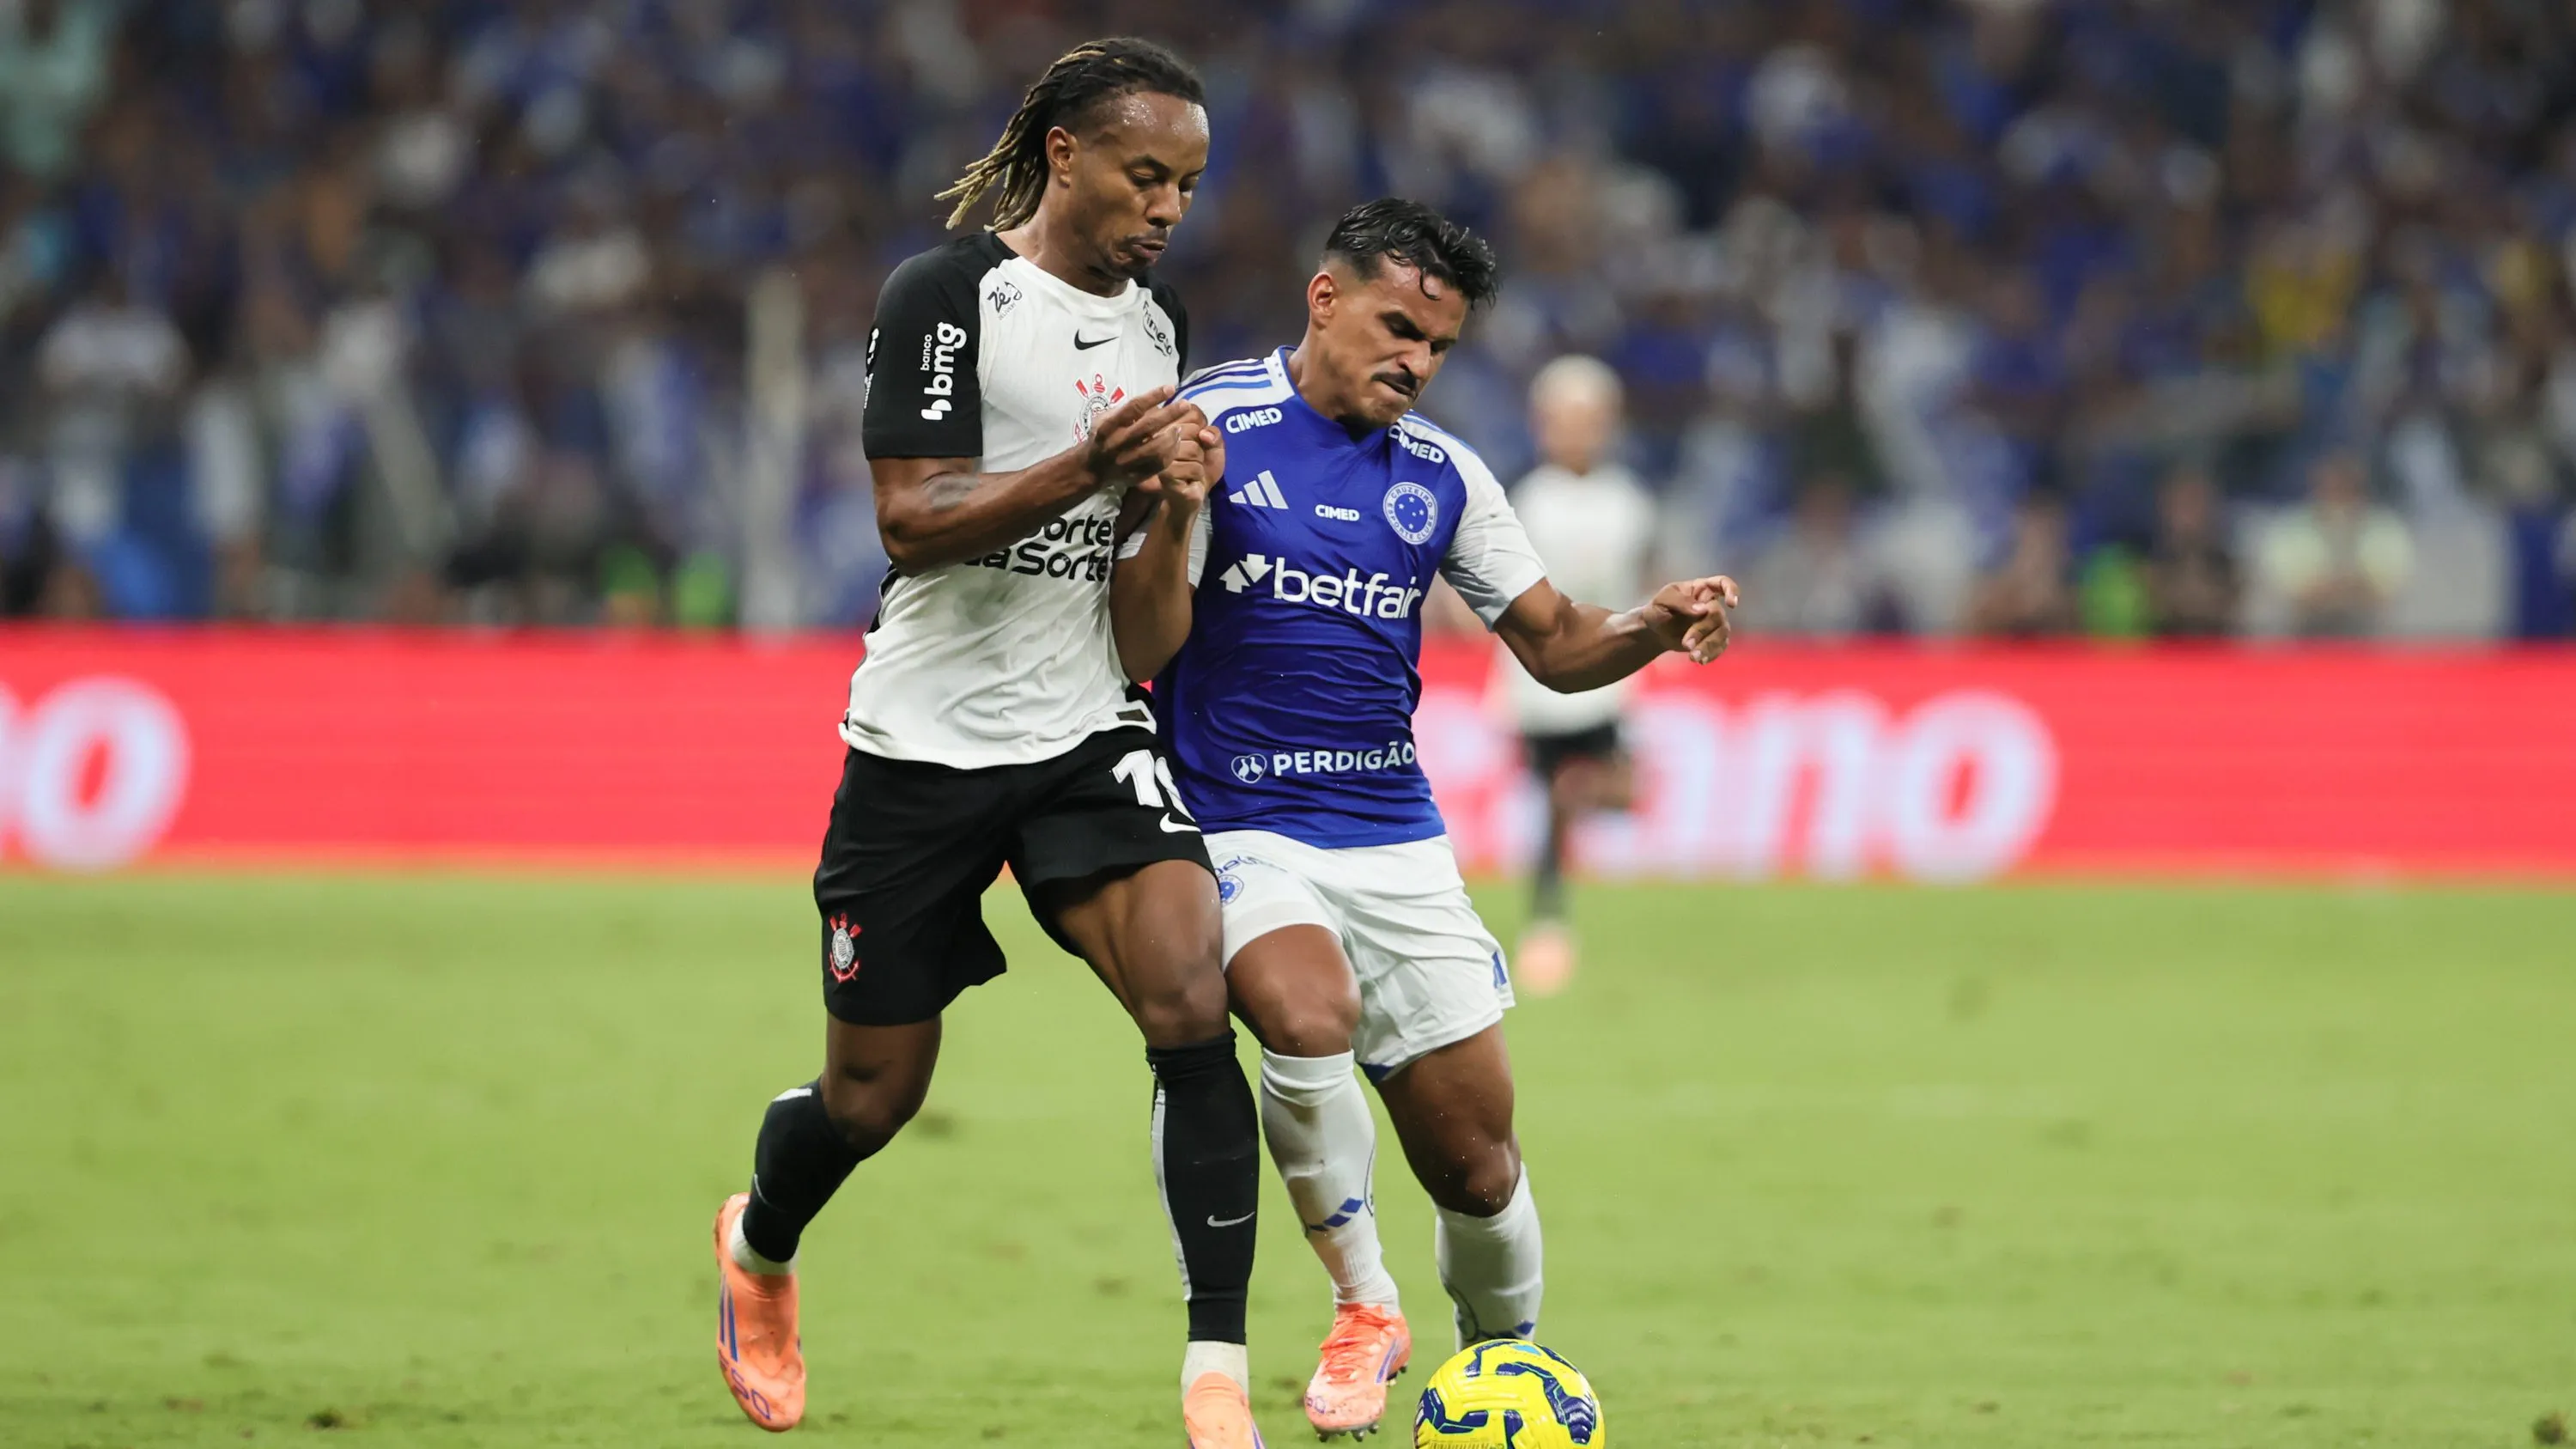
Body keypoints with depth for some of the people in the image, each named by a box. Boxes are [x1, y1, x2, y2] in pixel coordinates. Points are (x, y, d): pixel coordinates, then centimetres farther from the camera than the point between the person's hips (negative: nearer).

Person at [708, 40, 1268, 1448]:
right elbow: (911, 524, -17)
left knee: (1190, 1002, -21)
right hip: (925, 741, -4)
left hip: (1088, 732, 4)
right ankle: (758, 1250, 43)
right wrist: (1085, 469, -29)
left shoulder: (1157, 323, 10)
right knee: (873, 1095, 7)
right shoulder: (945, 295, -10)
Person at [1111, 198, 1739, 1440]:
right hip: (1242, 833, -4)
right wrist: (1173, 517, -27)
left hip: (1399, 845, 4)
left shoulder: (1441, 477, 9)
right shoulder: (1214, 430, -6)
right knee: (1309, 1020, -33)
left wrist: (1652, 629, -6)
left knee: (1476, 1161, 2)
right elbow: (1139, 656, -10)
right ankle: (1362, 1304, -12)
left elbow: (1553, 643, 14)